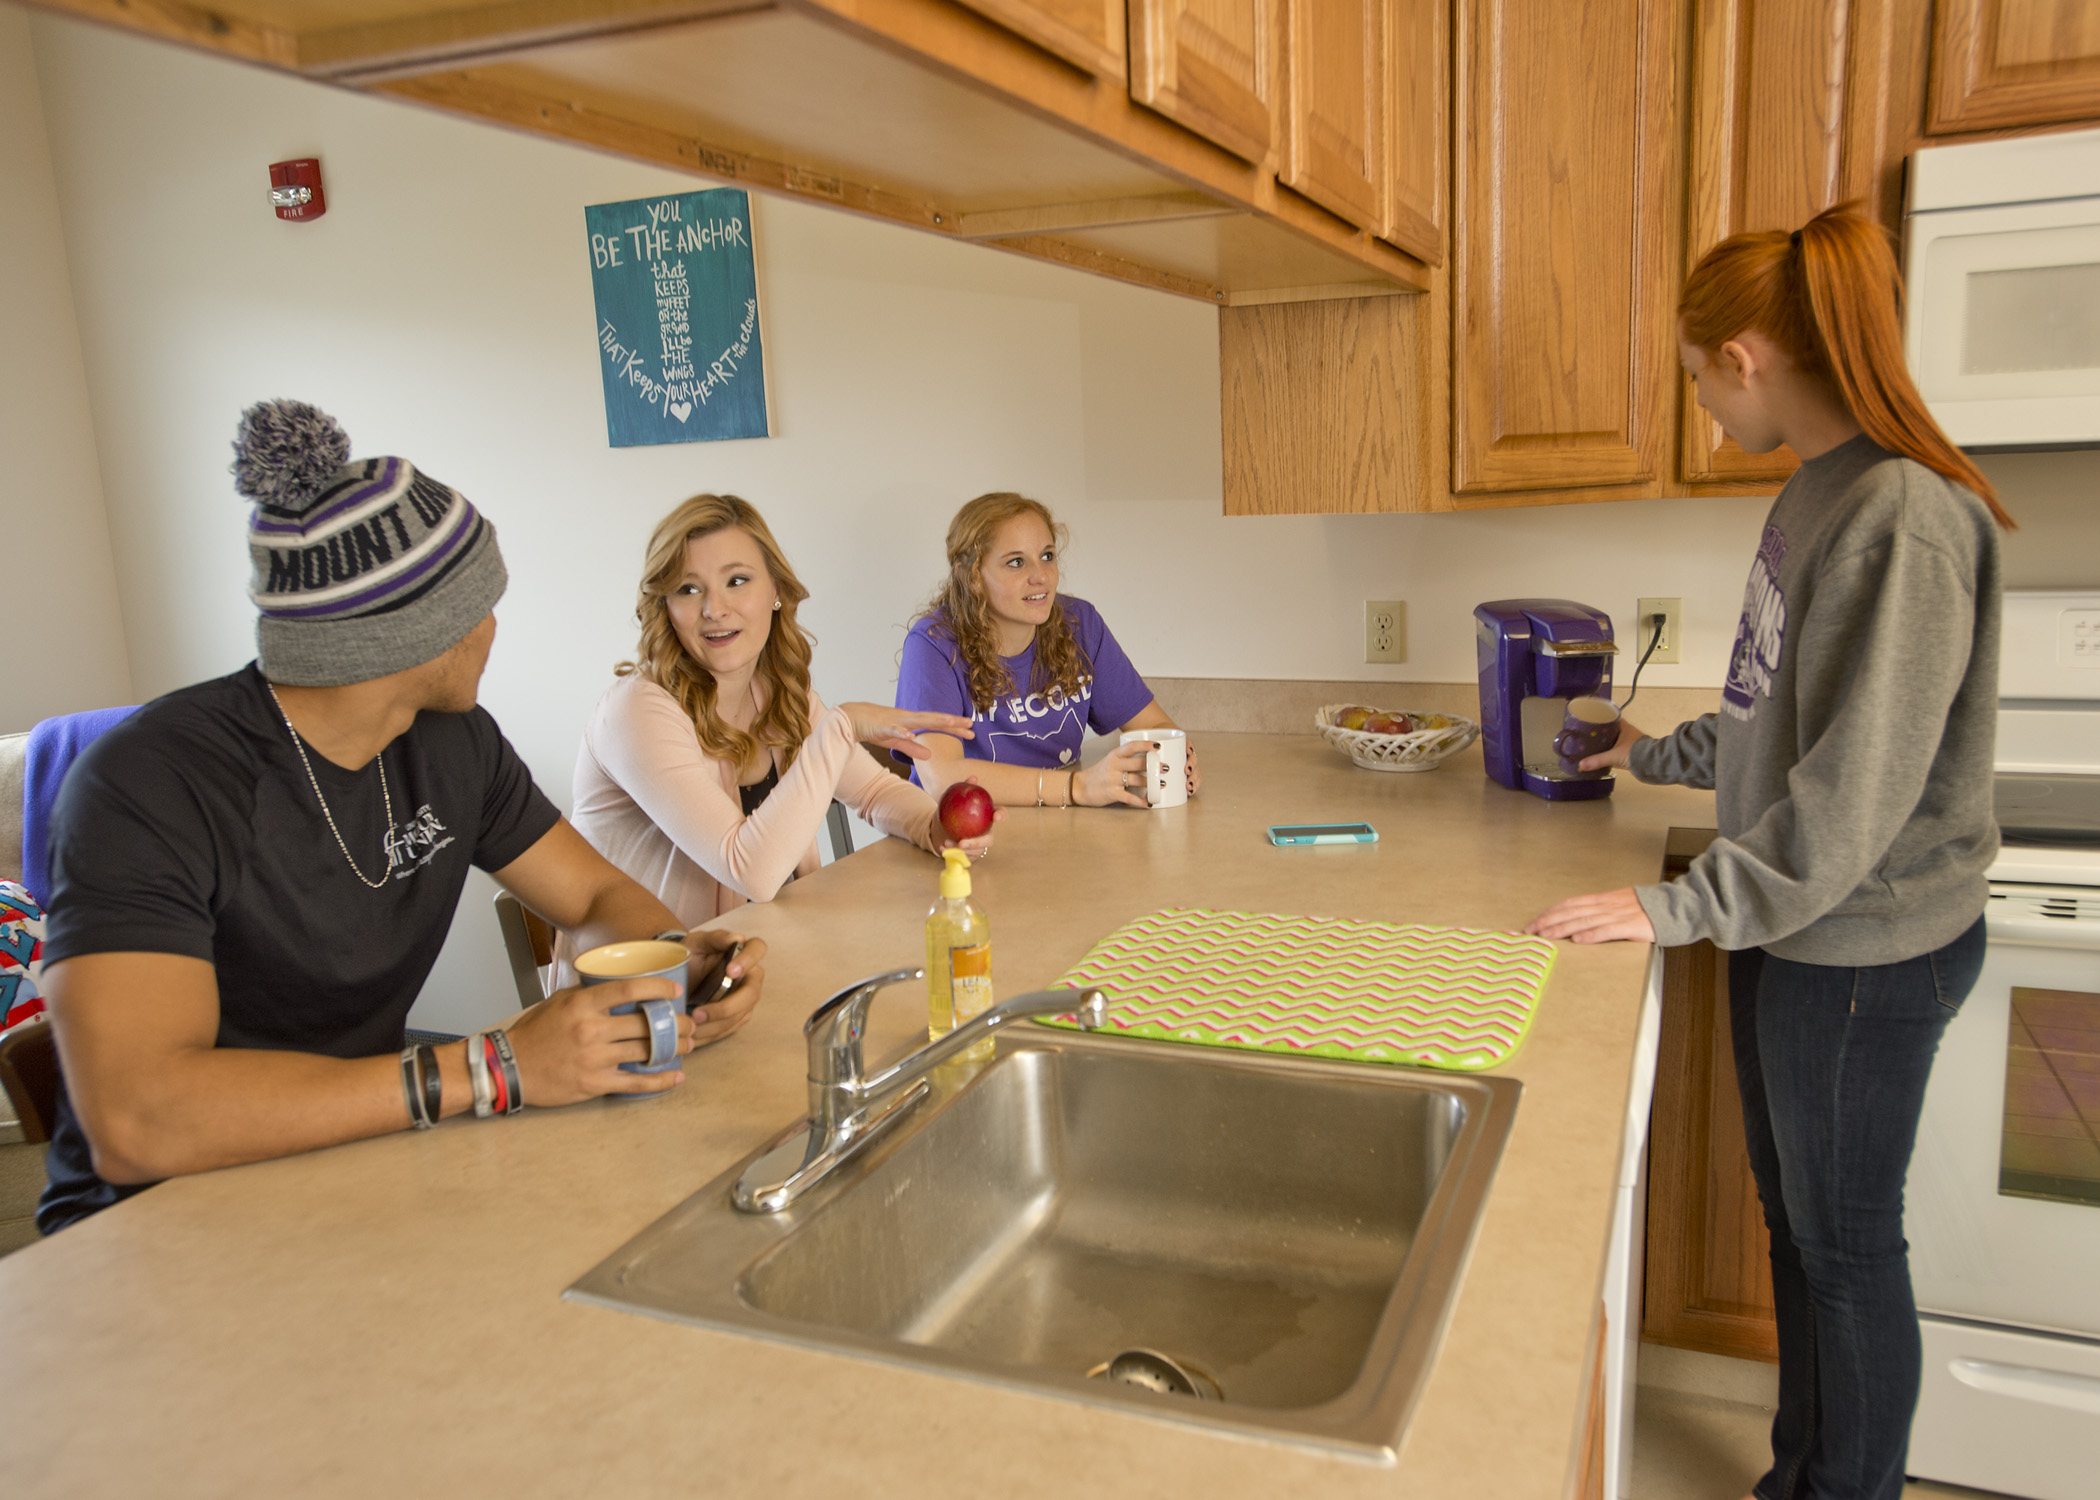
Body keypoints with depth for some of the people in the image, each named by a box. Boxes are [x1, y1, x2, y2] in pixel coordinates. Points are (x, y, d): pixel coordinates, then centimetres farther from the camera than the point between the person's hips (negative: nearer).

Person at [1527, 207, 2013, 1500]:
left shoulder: (1902, 519, -22)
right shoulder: (1820, 494, 6)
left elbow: (1854, 789, -25)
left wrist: (1681, 908, -22)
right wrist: (1656, 754, 27)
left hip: (1865, 948, -9)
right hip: (1795, 928, 9)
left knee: (1847, 1247, 9)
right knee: (1792, 1218, 20)